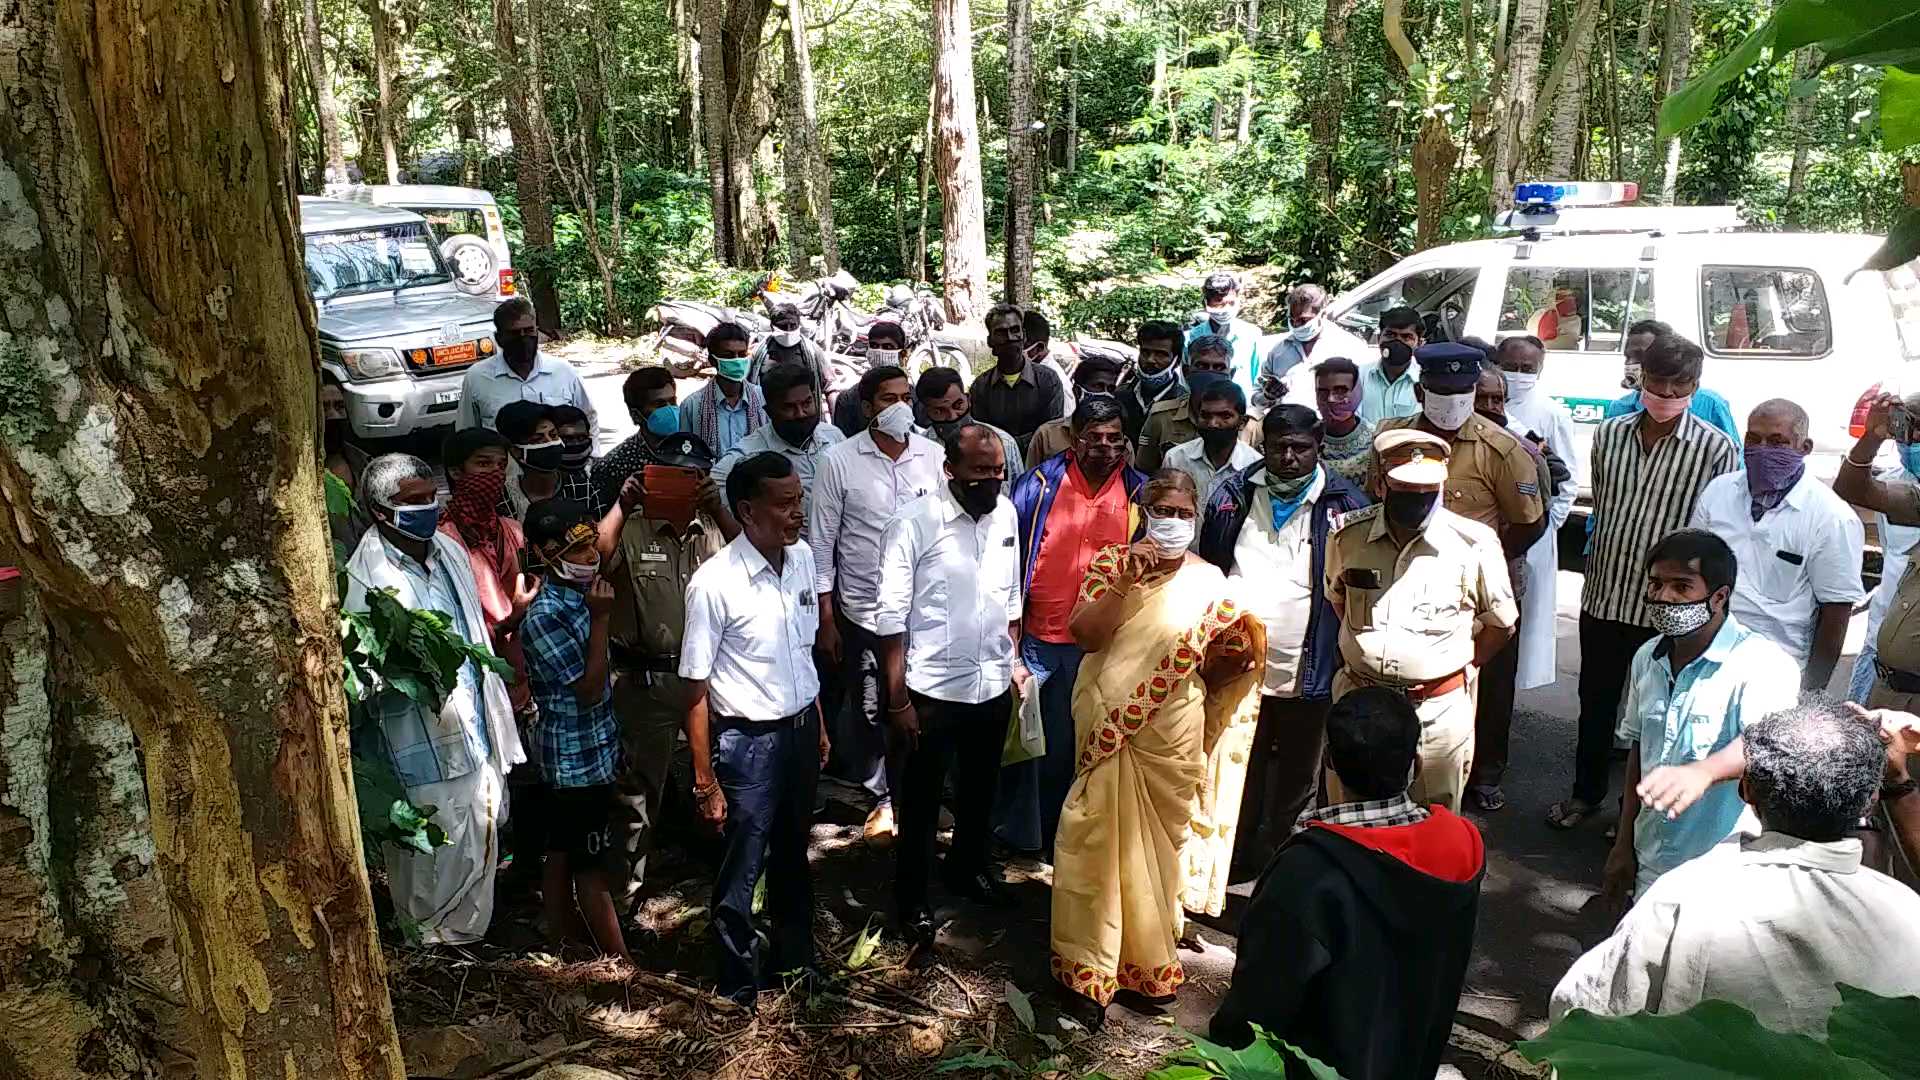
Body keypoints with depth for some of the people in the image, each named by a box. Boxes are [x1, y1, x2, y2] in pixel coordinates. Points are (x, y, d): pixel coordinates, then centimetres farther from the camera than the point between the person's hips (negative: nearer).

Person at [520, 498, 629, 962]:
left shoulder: (579, 595, 3)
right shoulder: (545, 616, -24)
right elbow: (590, 689, -23)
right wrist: (600, 619, -24)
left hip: (587, 753, 9)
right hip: (578, 760, -9)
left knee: (563, 856, 19)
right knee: (592, 865, 2)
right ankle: (623, 965, 10)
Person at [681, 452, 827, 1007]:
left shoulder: (803, 557, -4)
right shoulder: (714, 584, -22)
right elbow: (696, 690, -16)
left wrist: (818, 724, 16)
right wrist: (706, 782, -13)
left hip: (800, 727, 6)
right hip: (748, 740, -6)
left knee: (792, 853, 24)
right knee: (742, 871, 10)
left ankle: (793, 953, 46)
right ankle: (740, 987, 31)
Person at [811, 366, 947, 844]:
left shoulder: (934, 455, -1)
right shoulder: (839, 461, -7)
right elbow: (821, 543, -3)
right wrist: (826, 620, -3)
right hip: (863, 609, -1)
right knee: (870, 710, 8)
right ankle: (881, 798, 26)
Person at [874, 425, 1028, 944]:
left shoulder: (1005, 514, -1)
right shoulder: (914, 523, -19)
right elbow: (891, 617, -16)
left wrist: (1014, 658, 12)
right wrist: (897, 700, -16)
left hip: (993, 686, 6)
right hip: (933, 690, -5)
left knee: (980, 790, 24)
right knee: (921, 801, 11)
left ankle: (968, 869, 47)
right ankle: (911, 900, 29)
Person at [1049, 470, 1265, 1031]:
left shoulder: (1209, 581, 2)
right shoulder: (1112, 562, -3)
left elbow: (1217, 663, 10)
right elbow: (1085, 635, -16)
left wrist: (1242, 647, -8)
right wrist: (1127, 580, -23)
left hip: (1171, 736, 2)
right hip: (1109, 727, -2)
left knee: (1157, 841, 14)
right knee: (1100, 840, 2)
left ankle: (1149, 955, 33)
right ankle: (1088, 968, 15)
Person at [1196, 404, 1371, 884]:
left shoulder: (1345, 503, -4)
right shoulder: (1233, 494, 3)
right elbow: (1207, 570, 10)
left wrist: (1349, 662, -6)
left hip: (1308, 670, -1)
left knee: (1296, 778, 13)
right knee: (1237, 772, 13)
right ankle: (1233, 859, 29)